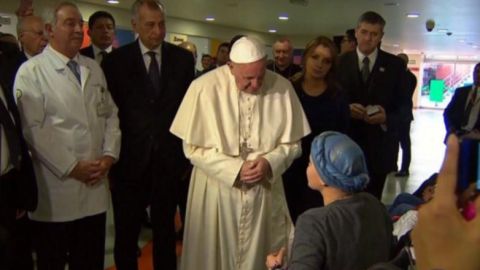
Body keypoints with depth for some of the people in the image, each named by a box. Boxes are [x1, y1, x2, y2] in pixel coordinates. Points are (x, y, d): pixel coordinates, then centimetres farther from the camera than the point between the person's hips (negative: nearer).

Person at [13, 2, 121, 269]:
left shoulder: (94, 68, 12)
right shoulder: (31, 71, -6)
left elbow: (110, 114, 11)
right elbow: (32, 129, -13)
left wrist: (109, 154, -4)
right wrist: (71, 167, -14)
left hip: (95, 186, 5)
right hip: (56, 189, -4)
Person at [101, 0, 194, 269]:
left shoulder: (182, 58, 1)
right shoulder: (116, 60, -3)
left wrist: (188, 153, 2)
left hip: (169, 160, 1)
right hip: (130, 160, -1)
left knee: (165, 229, 16)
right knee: (126, 233, 12)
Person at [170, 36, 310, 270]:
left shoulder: (282, 88, -8)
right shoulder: (204, 87, -14)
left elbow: (292, 143, 0)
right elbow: (193, 147, -9)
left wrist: (270, 162, -18)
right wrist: (235, 169, -17)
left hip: (265, 191, 2)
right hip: (216, 190, -1)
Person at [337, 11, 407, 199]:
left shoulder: (395, 65, 4)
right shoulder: (341, 62, 4)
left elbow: (402, 106, 3)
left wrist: (386, 117, -16)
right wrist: (346, 109, -14)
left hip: (379, 146, 0)